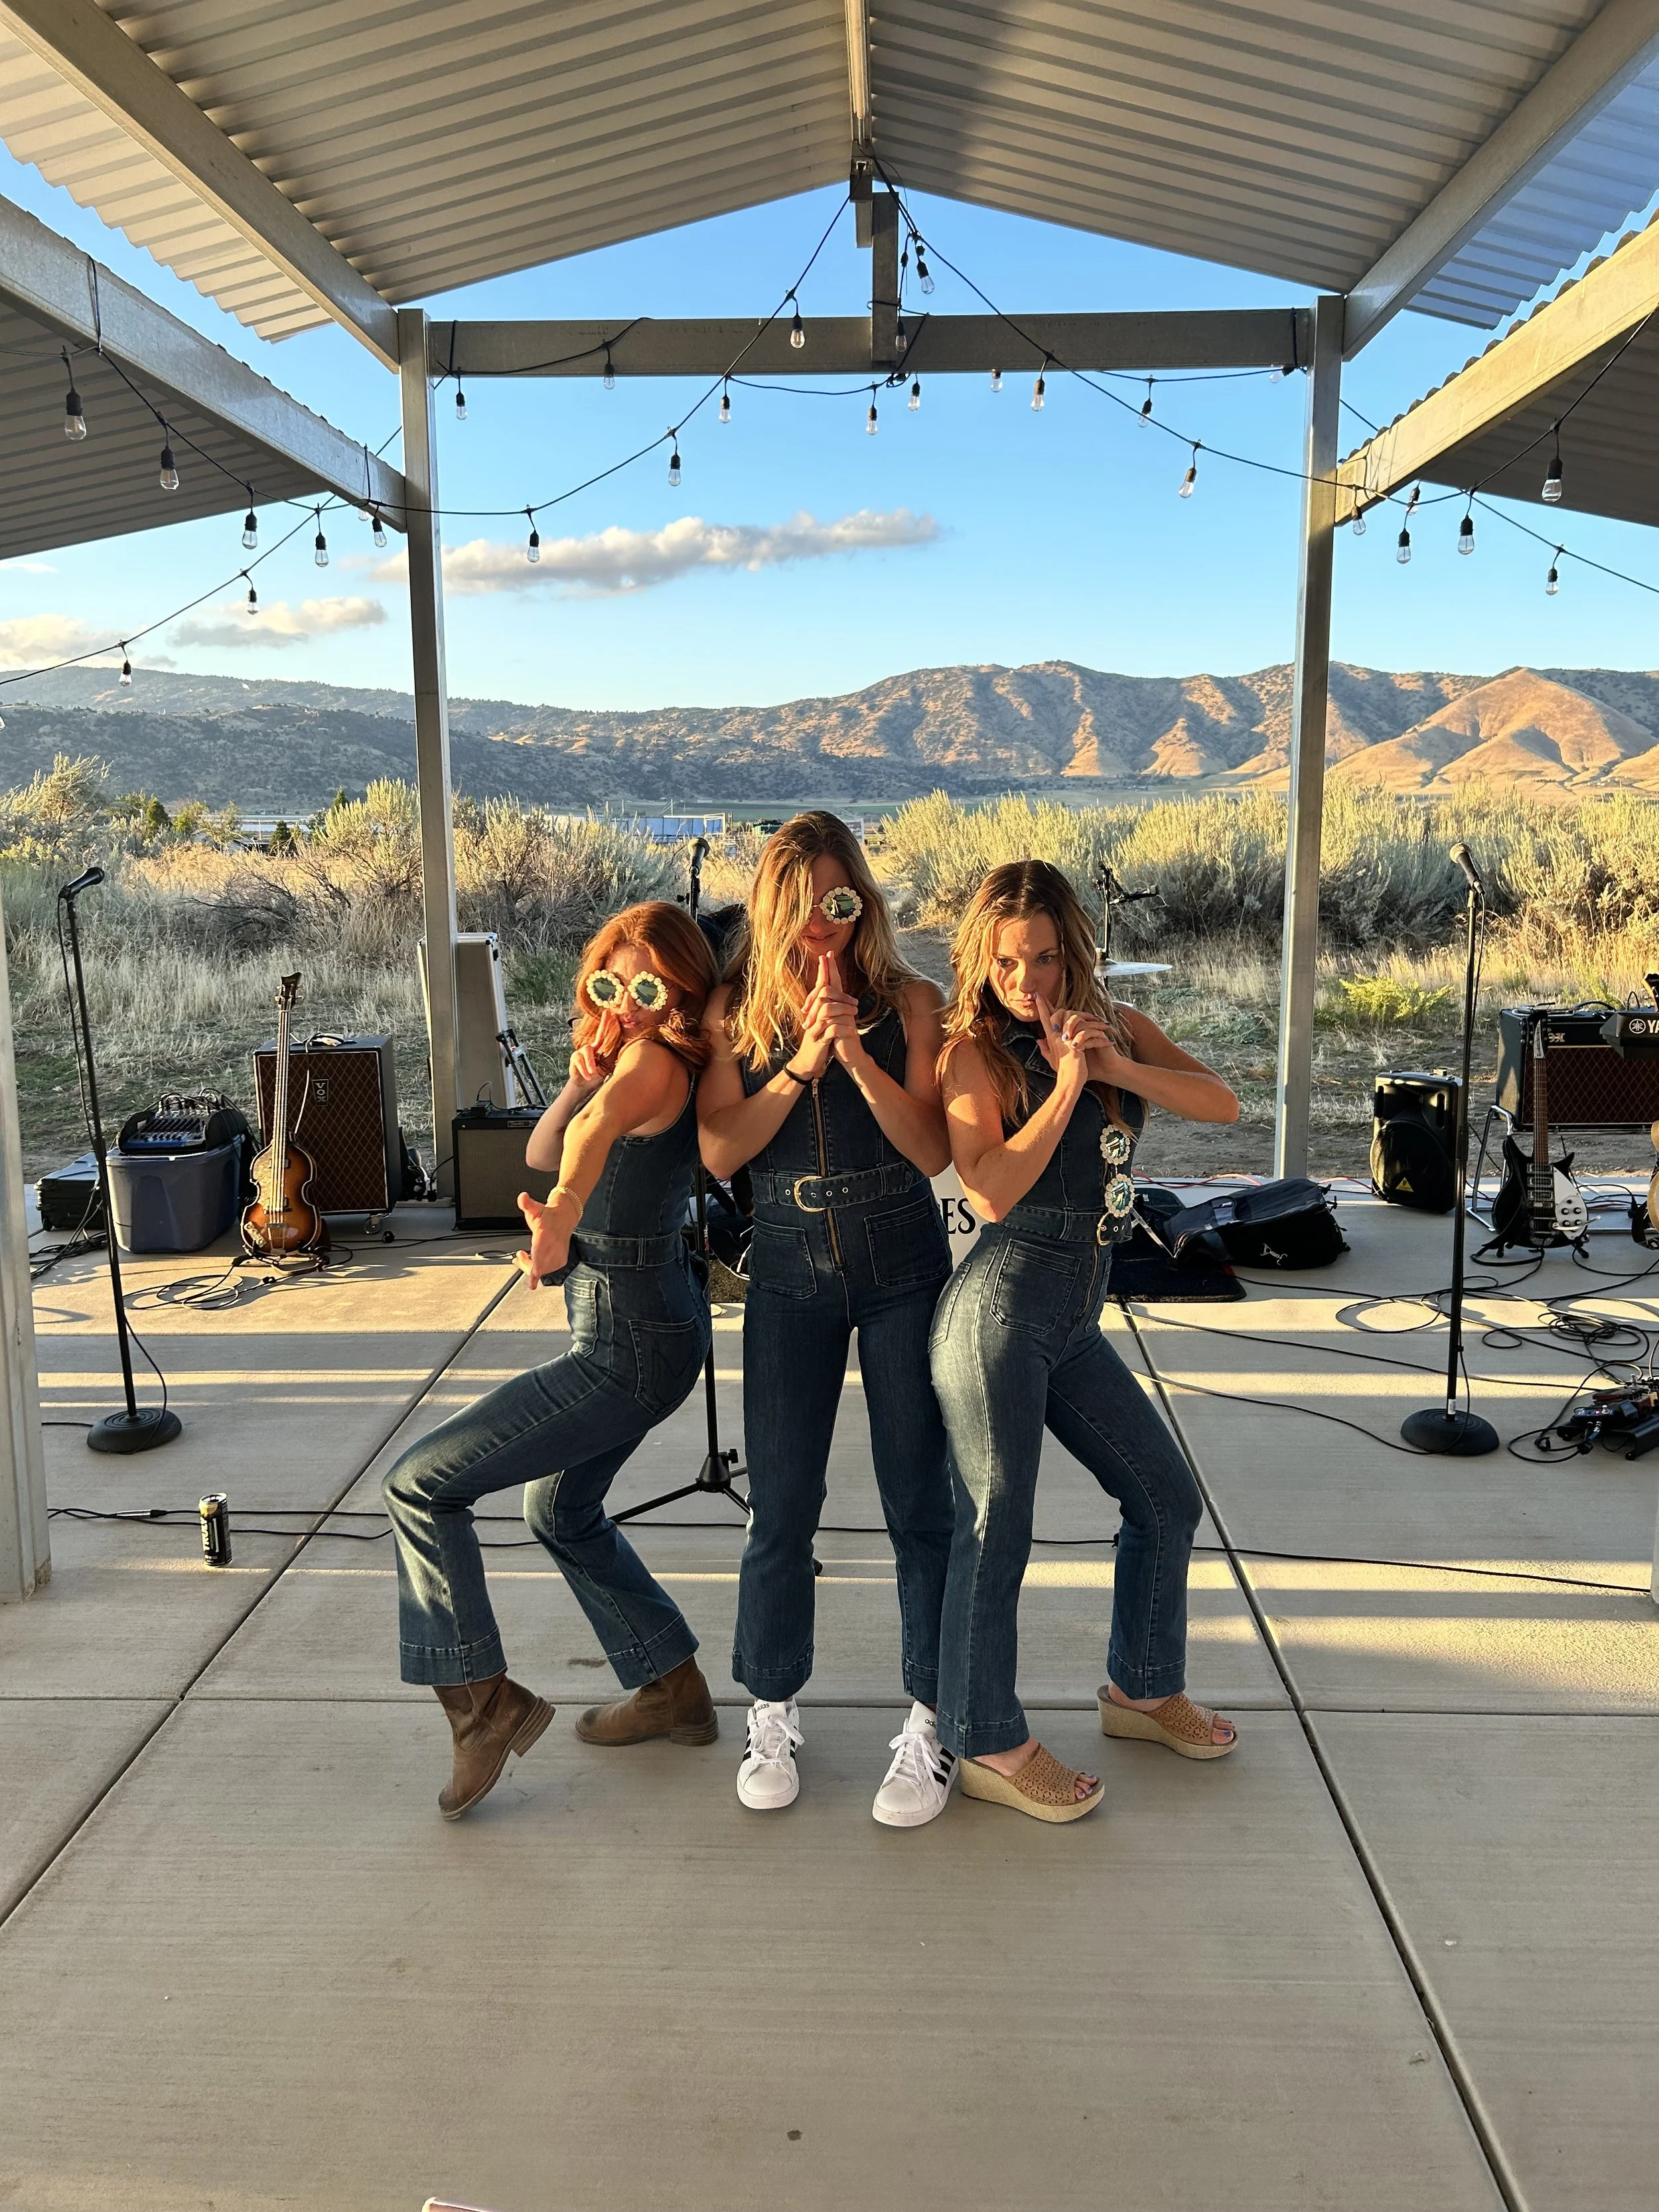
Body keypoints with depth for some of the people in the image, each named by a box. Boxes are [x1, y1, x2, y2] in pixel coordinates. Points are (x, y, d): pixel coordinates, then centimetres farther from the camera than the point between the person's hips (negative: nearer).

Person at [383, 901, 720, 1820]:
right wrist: (579, 1081, -8)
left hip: (626, 1343, -10)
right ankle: (672, 1688, 36)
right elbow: (542, 1153, 7)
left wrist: (561, 1215, -55)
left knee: (420, 1485, -6)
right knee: (561, 1510, 27)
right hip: (637, 1329, 11)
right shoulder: (623, 1060, 10)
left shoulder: (657, 1062, -19)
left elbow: (596, 1130, -42)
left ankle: (484, 1699, 3)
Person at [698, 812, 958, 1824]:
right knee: (781, 1505, 7)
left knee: (920, 1501, 5)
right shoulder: (735, 1012, 1)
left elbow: (934, 1148, -10)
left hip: (905, 1272, -1)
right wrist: (800, 1063, -17)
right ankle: (775, 1713, 26)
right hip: (791, 1276, 1)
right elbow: (719, 1151, -6)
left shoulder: (911, 1003, -3)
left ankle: (932, 1721, 20)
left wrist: (856, 1053, -21)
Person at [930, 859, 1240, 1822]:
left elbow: (1223, 1102, -2)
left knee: (1168, 1497, 16)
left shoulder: (1119, 1026, 10)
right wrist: (1067, 1080, -17)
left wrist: (1115, 1066, -14)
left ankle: (1143, 1687, 36)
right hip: (1002, 1307, -7)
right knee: (996, 1528, -1)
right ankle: (989, 1746, 16)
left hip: (1076, 1319, 7)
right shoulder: (975, 1053, -6)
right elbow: (995, 1192, -17)